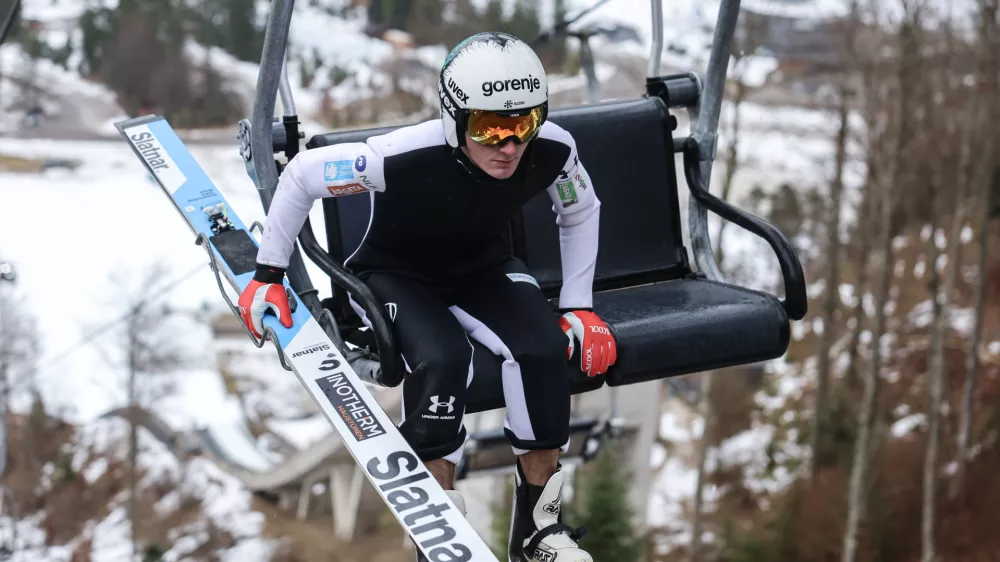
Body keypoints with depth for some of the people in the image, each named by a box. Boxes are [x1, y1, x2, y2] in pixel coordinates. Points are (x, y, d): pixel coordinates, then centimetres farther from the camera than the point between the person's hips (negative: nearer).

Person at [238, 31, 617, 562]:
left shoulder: (552, 151, -25)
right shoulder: (404, 157, -37)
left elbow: (580, 212, 0)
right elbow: (302, 174, -20)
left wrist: (578, 305, -3)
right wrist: (268, 274, -12)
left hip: (482, 269, 3)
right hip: (395, 275, -3)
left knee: (545, 346, -24)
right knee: (443, 358, -33)